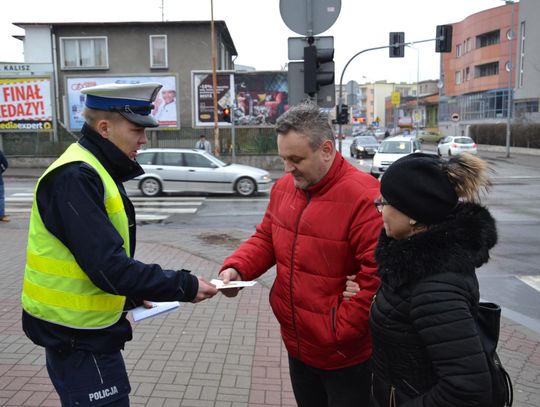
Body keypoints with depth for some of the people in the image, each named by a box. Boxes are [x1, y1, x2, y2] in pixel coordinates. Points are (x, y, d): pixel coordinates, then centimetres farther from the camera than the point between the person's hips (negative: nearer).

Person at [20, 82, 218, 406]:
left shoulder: (95, 172, 8)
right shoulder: (75, 178, -22)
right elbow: (108, 267, -28)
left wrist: (130, 299, 11)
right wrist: (184, 286, -23)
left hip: (87, 331, 9)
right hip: (76, 337, -9)